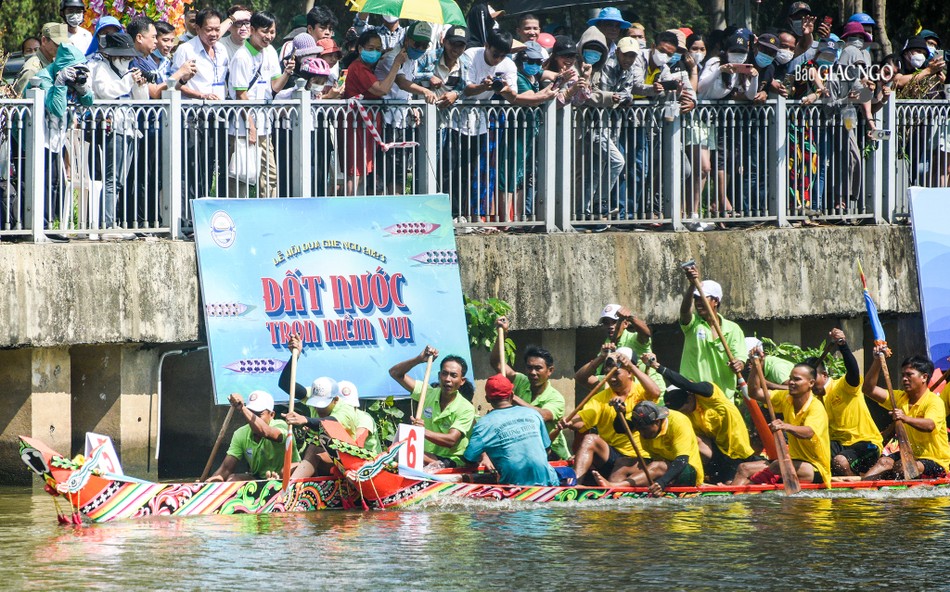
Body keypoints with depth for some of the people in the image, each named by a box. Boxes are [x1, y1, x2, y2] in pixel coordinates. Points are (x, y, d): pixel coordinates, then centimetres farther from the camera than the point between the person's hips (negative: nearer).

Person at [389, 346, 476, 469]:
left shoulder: (466, 409, -7)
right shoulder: (428, 393, 5)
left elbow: (451, 440, -20)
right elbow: (395, 373, 5)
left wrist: (424, 432, -37)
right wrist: (419, 359, -10)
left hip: (451, 461, -4)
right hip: (426, 456, 4)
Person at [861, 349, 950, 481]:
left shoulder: (934, 402, -15)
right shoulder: (900, 397, 8)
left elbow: (929, 425, -36)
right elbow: (869, 389, 2)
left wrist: (905, 419, -54)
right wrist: (878, 361, -9)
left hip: (936, 461, -7)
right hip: (910, 454, 7)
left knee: (901, 467, -34)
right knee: (884, 461, -22)